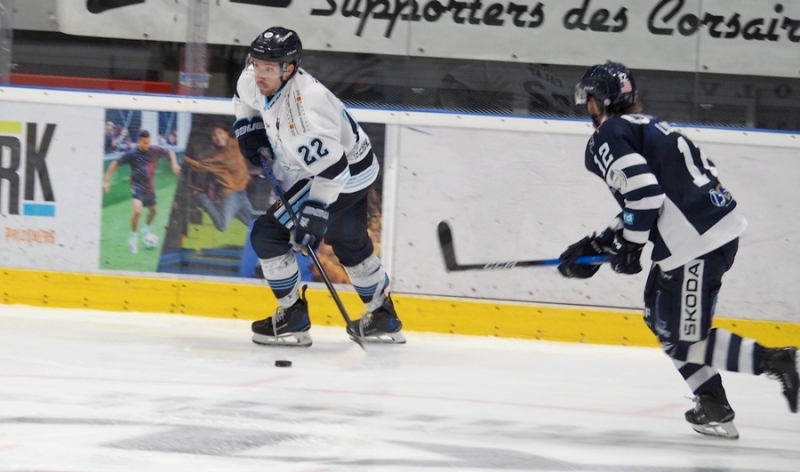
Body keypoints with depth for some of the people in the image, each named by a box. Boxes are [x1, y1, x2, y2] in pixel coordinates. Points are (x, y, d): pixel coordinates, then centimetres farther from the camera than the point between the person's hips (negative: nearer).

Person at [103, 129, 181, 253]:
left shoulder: (154, 150, -6)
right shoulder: (132, 154, -15)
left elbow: (169, 152, 10)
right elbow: (115, 164, -8)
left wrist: (174, 164, -6)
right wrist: (107, 181, -12)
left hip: (150, 187, 5)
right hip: (137, 186, -5)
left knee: (153, 210, 21)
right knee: (137, 210, -25)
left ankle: (146, 228, 50)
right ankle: (133, 236, -7)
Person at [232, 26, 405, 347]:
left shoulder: (303, 107, -37)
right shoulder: (257, 81, -11)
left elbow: (330, 167, -36)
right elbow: (246, 98, 16)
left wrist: (315, 214, -37)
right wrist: (249, 129, 4)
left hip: (345, 174, -10)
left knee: (268, 234, -11)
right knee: (350, 244, 26)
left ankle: (292, 317, 0)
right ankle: (383, 315, 42)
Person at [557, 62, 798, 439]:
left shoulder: (609, 137, -5)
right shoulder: (645, 128, 25)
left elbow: (644, 191, -18)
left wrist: (628, 248, -7)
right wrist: (595, 246, 28)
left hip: (696, 242, -10)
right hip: (720, 225, 10)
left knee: (685, 340, -4)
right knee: (661, 319, 20)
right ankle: (713, 407, 19)